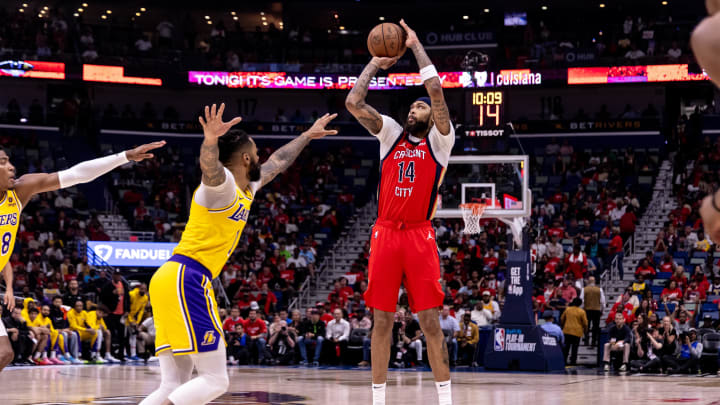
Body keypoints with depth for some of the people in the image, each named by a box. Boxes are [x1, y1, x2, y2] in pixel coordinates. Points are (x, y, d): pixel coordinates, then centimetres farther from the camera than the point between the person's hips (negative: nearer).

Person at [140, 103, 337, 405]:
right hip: (186, 279, -10)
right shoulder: (223, 182, -5)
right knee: (215, 380, -12)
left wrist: (307, 136, 51)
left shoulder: (246, 190, 22)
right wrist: (210, 141, -52)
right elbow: (209, 166, -31)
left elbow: (276, 164, 41)